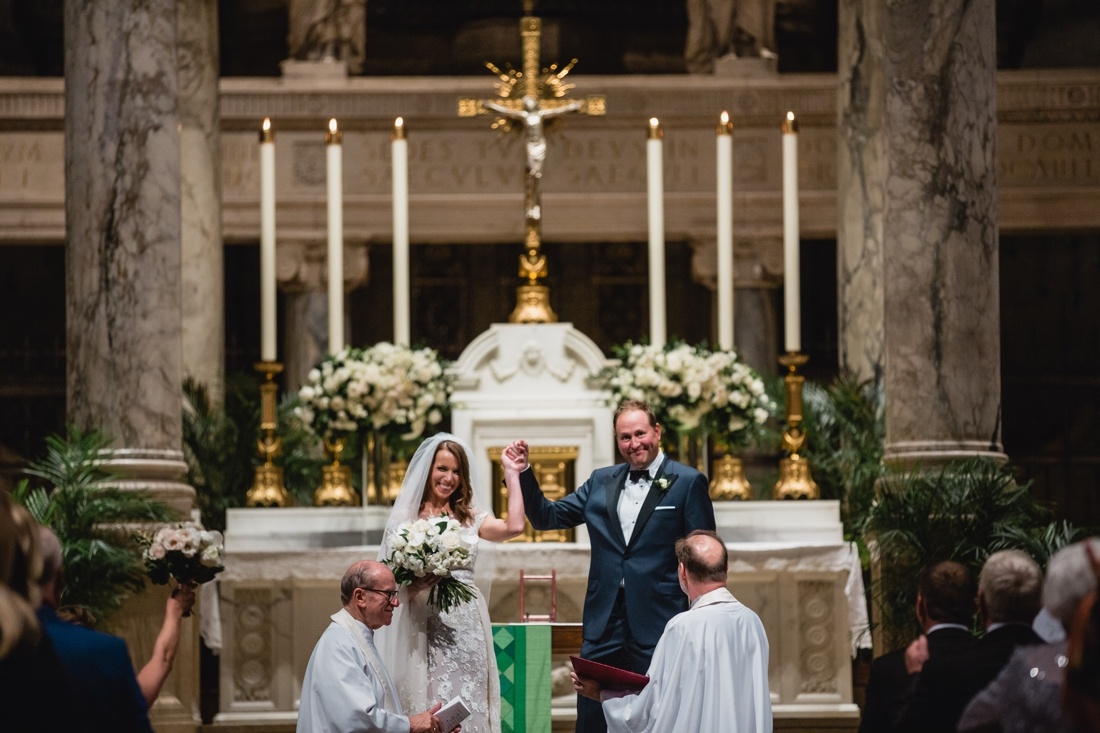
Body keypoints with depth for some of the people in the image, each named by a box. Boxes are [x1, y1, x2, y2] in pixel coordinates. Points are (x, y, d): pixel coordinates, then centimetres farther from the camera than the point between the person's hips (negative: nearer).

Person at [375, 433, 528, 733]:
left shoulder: (471, 517, 11)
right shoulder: (405, 518, 3)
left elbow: (514, 527, -7)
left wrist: (512, 474, 0)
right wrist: (416, 584, -19)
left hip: (467, 628, 2)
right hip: (427, 627, -2)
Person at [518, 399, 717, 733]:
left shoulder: (688, 483, -2)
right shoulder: (601, 481, 12)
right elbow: (546, 516, 12)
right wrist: (523, 472, -2)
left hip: (658, 622, -4)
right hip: (604, 624, 4)